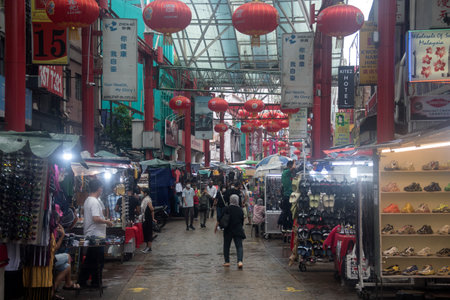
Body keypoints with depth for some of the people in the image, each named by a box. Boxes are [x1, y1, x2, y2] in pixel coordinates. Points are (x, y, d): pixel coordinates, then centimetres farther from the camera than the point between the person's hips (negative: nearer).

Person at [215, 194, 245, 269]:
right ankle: (240, 261, -17)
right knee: (239, 246, 1)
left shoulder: (227, 209, -7)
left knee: (226, 246, 12)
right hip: (238, 231, 1)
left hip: (228, 231, -1)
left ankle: (227, 262, 14)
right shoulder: (240, 210, 0)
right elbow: (242, 221, 9)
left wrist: (216, 227, 7)